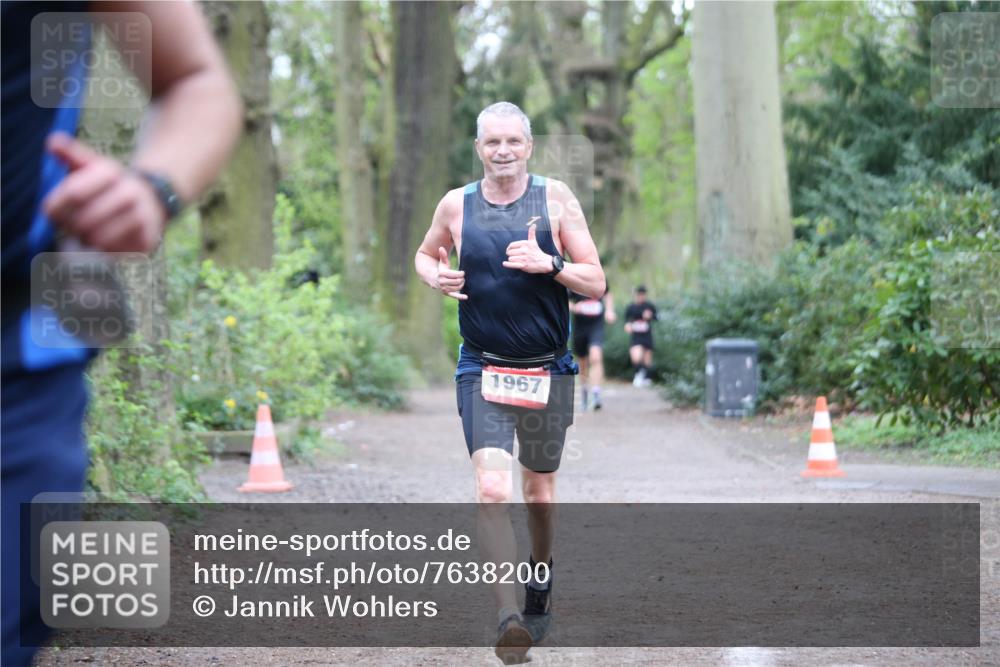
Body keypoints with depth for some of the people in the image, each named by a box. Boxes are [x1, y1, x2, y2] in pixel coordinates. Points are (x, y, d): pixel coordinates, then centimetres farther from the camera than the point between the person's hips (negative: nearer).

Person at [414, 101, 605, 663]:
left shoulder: (556, 198, -4)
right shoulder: (456, 205, 0)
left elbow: (597, 284, -3)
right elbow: (425, 254, 20)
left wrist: (550, 264, -21)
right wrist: (435, 276, -3)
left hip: (549, 371, 1)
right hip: (483, 369, -1)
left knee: (540, 491, 17)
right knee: (492, 489, -20)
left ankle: (542, 572, 47)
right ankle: (510, 618, -26)